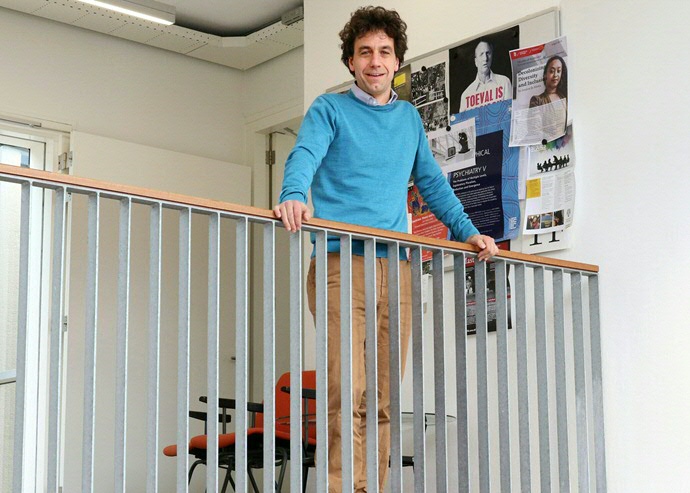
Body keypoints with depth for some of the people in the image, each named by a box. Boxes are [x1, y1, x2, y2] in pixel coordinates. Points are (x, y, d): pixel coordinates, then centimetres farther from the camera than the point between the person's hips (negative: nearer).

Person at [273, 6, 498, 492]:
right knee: (347, 393, -15)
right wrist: (294, 195, -33)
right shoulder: (329, 109, 6)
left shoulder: (409, 117, 21)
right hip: (341, 264, -4)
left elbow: (432, 182, 26)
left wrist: (468, 231, 15)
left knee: (385, 399, 3)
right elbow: (304, 156, -12)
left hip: (396, 269, 5)